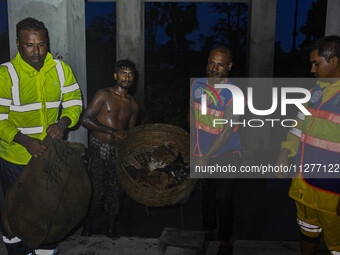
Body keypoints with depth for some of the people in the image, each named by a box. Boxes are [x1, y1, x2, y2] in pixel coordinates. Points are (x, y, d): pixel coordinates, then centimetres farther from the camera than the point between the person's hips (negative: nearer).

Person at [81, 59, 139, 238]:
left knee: (115, 190, 7)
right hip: (98, 149, -4)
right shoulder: (104, 95, -5)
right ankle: (87, 225, 22)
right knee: (96, 189, -2)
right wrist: (113, 131, -19)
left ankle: (111, 228, 25)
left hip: (117, 151, 4)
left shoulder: (133, 106, 10)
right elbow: (86, 119, -14)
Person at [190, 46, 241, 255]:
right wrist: (193, 141, 16)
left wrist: (205, 158, -21)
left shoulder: (234, 94, -19)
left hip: (226, 153, -5)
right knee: (207, 192, 17)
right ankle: (208, 231, 36)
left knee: (223, 196, -5)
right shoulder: (198, 85, -2)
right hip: (202, 151, 5)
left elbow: (226, 131, -21)